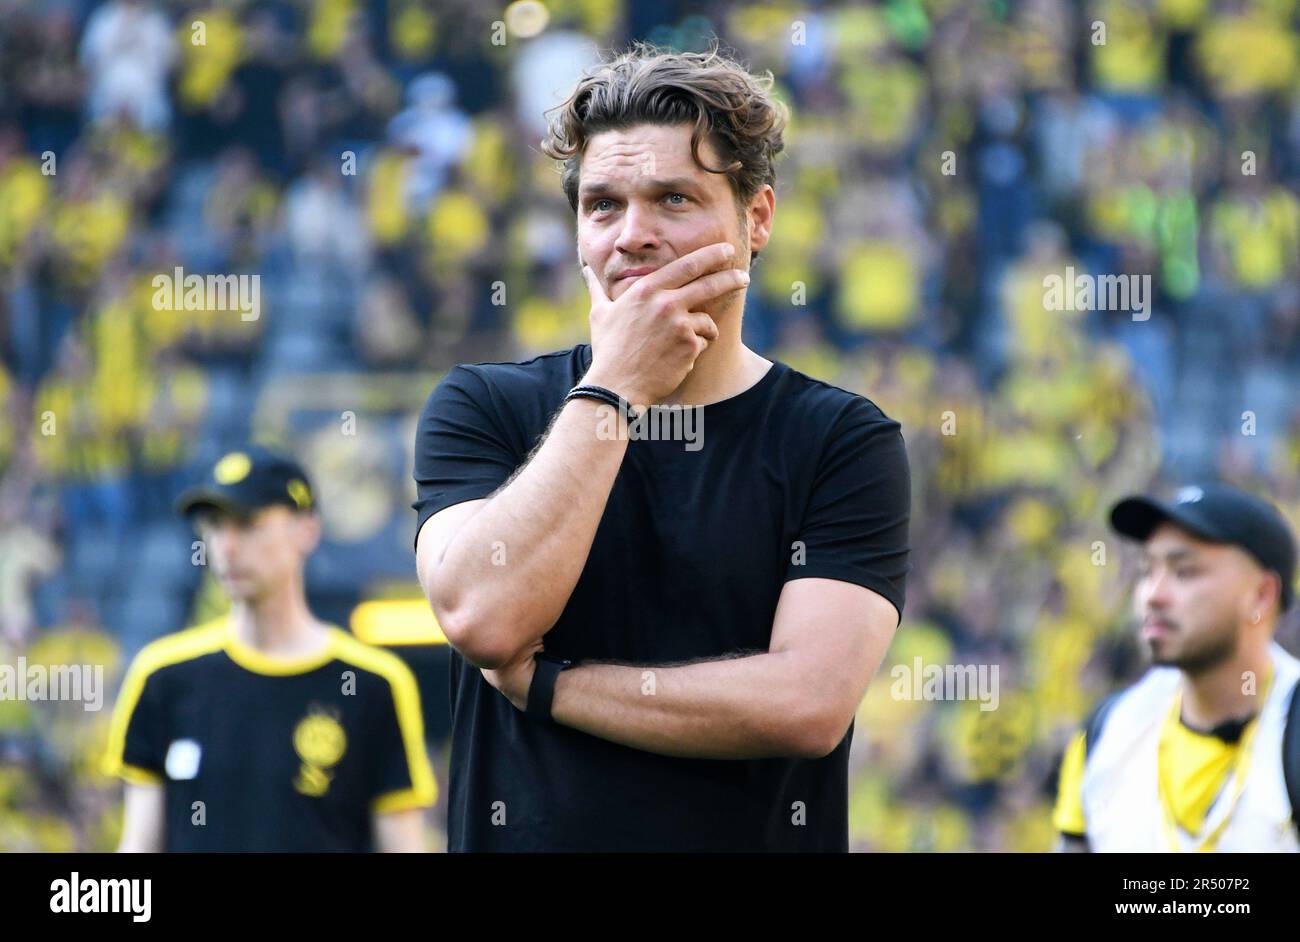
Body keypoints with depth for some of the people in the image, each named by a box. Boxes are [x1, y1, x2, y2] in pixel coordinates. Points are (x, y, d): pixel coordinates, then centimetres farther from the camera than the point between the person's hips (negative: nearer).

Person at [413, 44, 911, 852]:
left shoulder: (845, 442, -3)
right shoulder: (479, 411, 3)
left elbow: (809, 702, -15)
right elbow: (484, 618, -15)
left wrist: (539, 684, -10)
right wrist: (616, 385, -12)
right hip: (526, 834, 1)